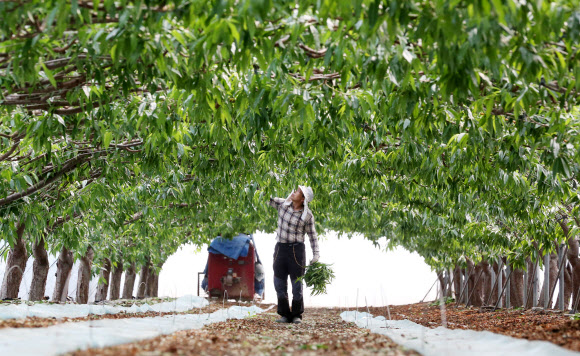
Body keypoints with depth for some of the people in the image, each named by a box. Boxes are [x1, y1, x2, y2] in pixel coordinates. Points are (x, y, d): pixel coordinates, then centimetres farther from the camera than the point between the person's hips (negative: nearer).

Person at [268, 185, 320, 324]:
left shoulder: (307, 215, -5)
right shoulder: (283, 204, 2)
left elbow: (312, 235, 0)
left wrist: (316, 254, -5)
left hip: (297, 249, -3)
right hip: (280, 248, 3)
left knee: (297, 283, 1)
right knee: (279, 283, 4)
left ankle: (297, 315, 15)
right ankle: (285, 315, 14)